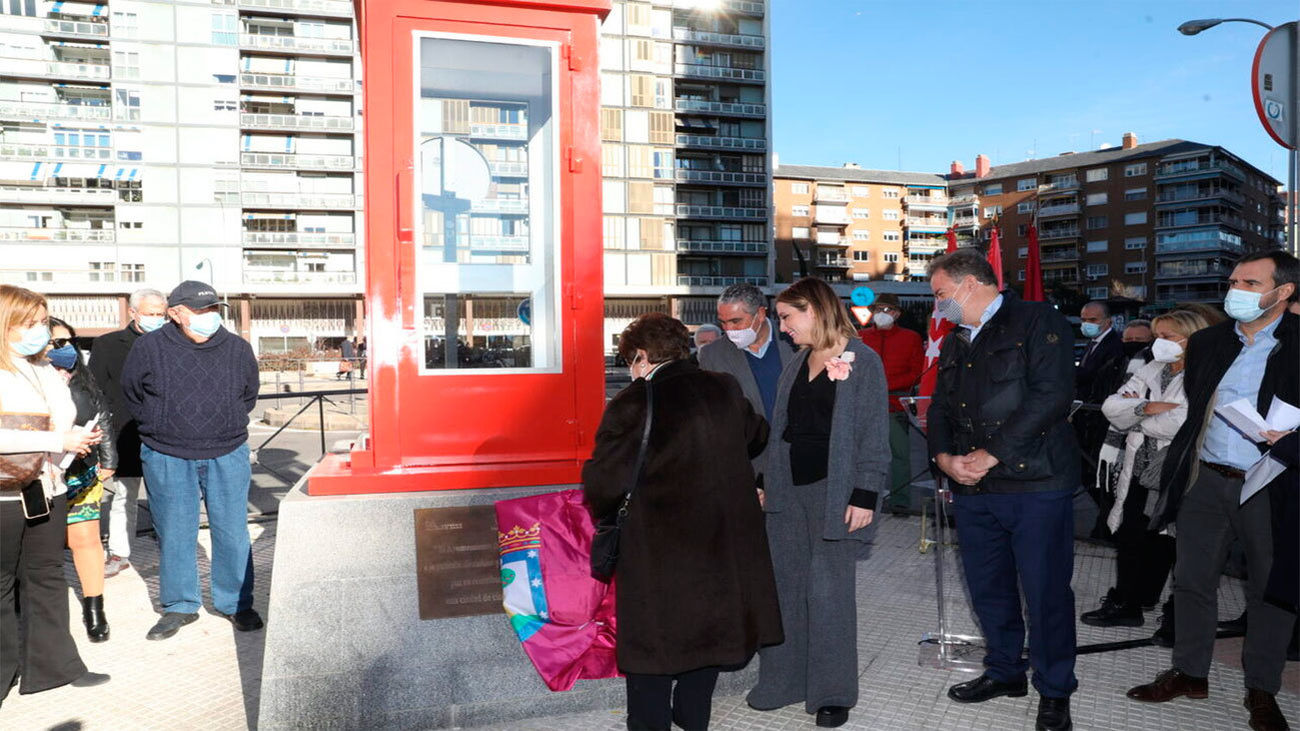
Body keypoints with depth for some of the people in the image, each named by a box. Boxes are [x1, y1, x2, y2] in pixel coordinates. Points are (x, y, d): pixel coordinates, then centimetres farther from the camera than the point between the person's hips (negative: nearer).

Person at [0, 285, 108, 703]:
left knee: (47, 578, 14)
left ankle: (53, 664, 24)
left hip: (48, 489, 7)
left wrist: (82, 438, -2)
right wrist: (59, 441, -22)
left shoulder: (46, 370, 10)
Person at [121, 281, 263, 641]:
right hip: (167, 458, -1)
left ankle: (236, 603, 19)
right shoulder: (150, 348, -3)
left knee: (232, 531, 4)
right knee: (174, 533, 8)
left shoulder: (237, 348, 1)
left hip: (227, 455, 1)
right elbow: (131, 394, 12)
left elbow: (249, 395, 17)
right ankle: (180, 606, 24)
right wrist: (161, 426, 11)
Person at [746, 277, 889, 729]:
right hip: (787, 489, 6)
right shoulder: (796, 364, 13)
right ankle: (784, 679, 23)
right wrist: (767, 482, 12)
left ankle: (833, 692, 16)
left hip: (834, 490, -6)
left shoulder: (862, 361, -6)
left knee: (828, 591, 1)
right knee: (785, 586, 9)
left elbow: (874, 434, -9)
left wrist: (865, 495, -14)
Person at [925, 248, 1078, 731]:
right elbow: (940, 409, 19)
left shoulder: (1038, 321, -6)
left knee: (1046, 591, 1)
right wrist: (944, 456, -1)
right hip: (972, 489, 7)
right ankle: (1005, 671, 34)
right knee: (988, 587, 14)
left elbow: (1052, 397, -17)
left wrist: (992, 453, -17)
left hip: (1036, 482, -7)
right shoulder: (954, 343, 19)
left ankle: (1054, 691, 20)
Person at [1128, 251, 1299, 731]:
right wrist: (1182, 464, 8)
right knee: (1192, 579, 10)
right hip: (1206, 479, 4)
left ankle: (1261, 690, 25)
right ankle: (1189, 673, 25)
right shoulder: (1207, 342, 8)